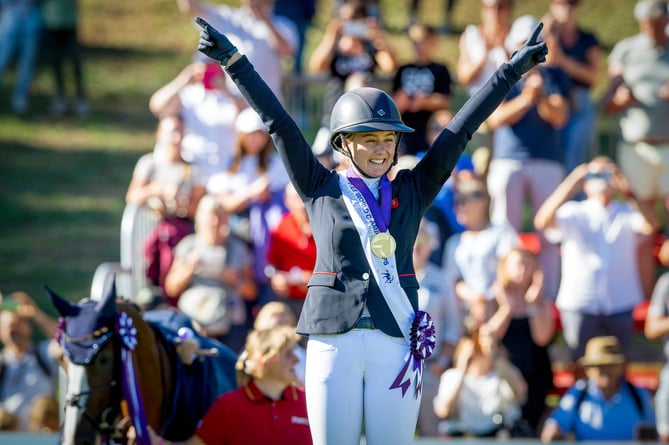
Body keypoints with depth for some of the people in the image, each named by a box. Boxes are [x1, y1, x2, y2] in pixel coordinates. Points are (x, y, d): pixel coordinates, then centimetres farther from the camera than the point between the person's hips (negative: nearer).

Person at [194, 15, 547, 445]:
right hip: (333, 341, -1)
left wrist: (512, 71, 6)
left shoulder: (412, 192, 10)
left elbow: (459, 131, 7)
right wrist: (233, 61, -1)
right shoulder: (321, 190, 7)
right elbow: (280, 124, 3)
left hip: (396, 342, 1)